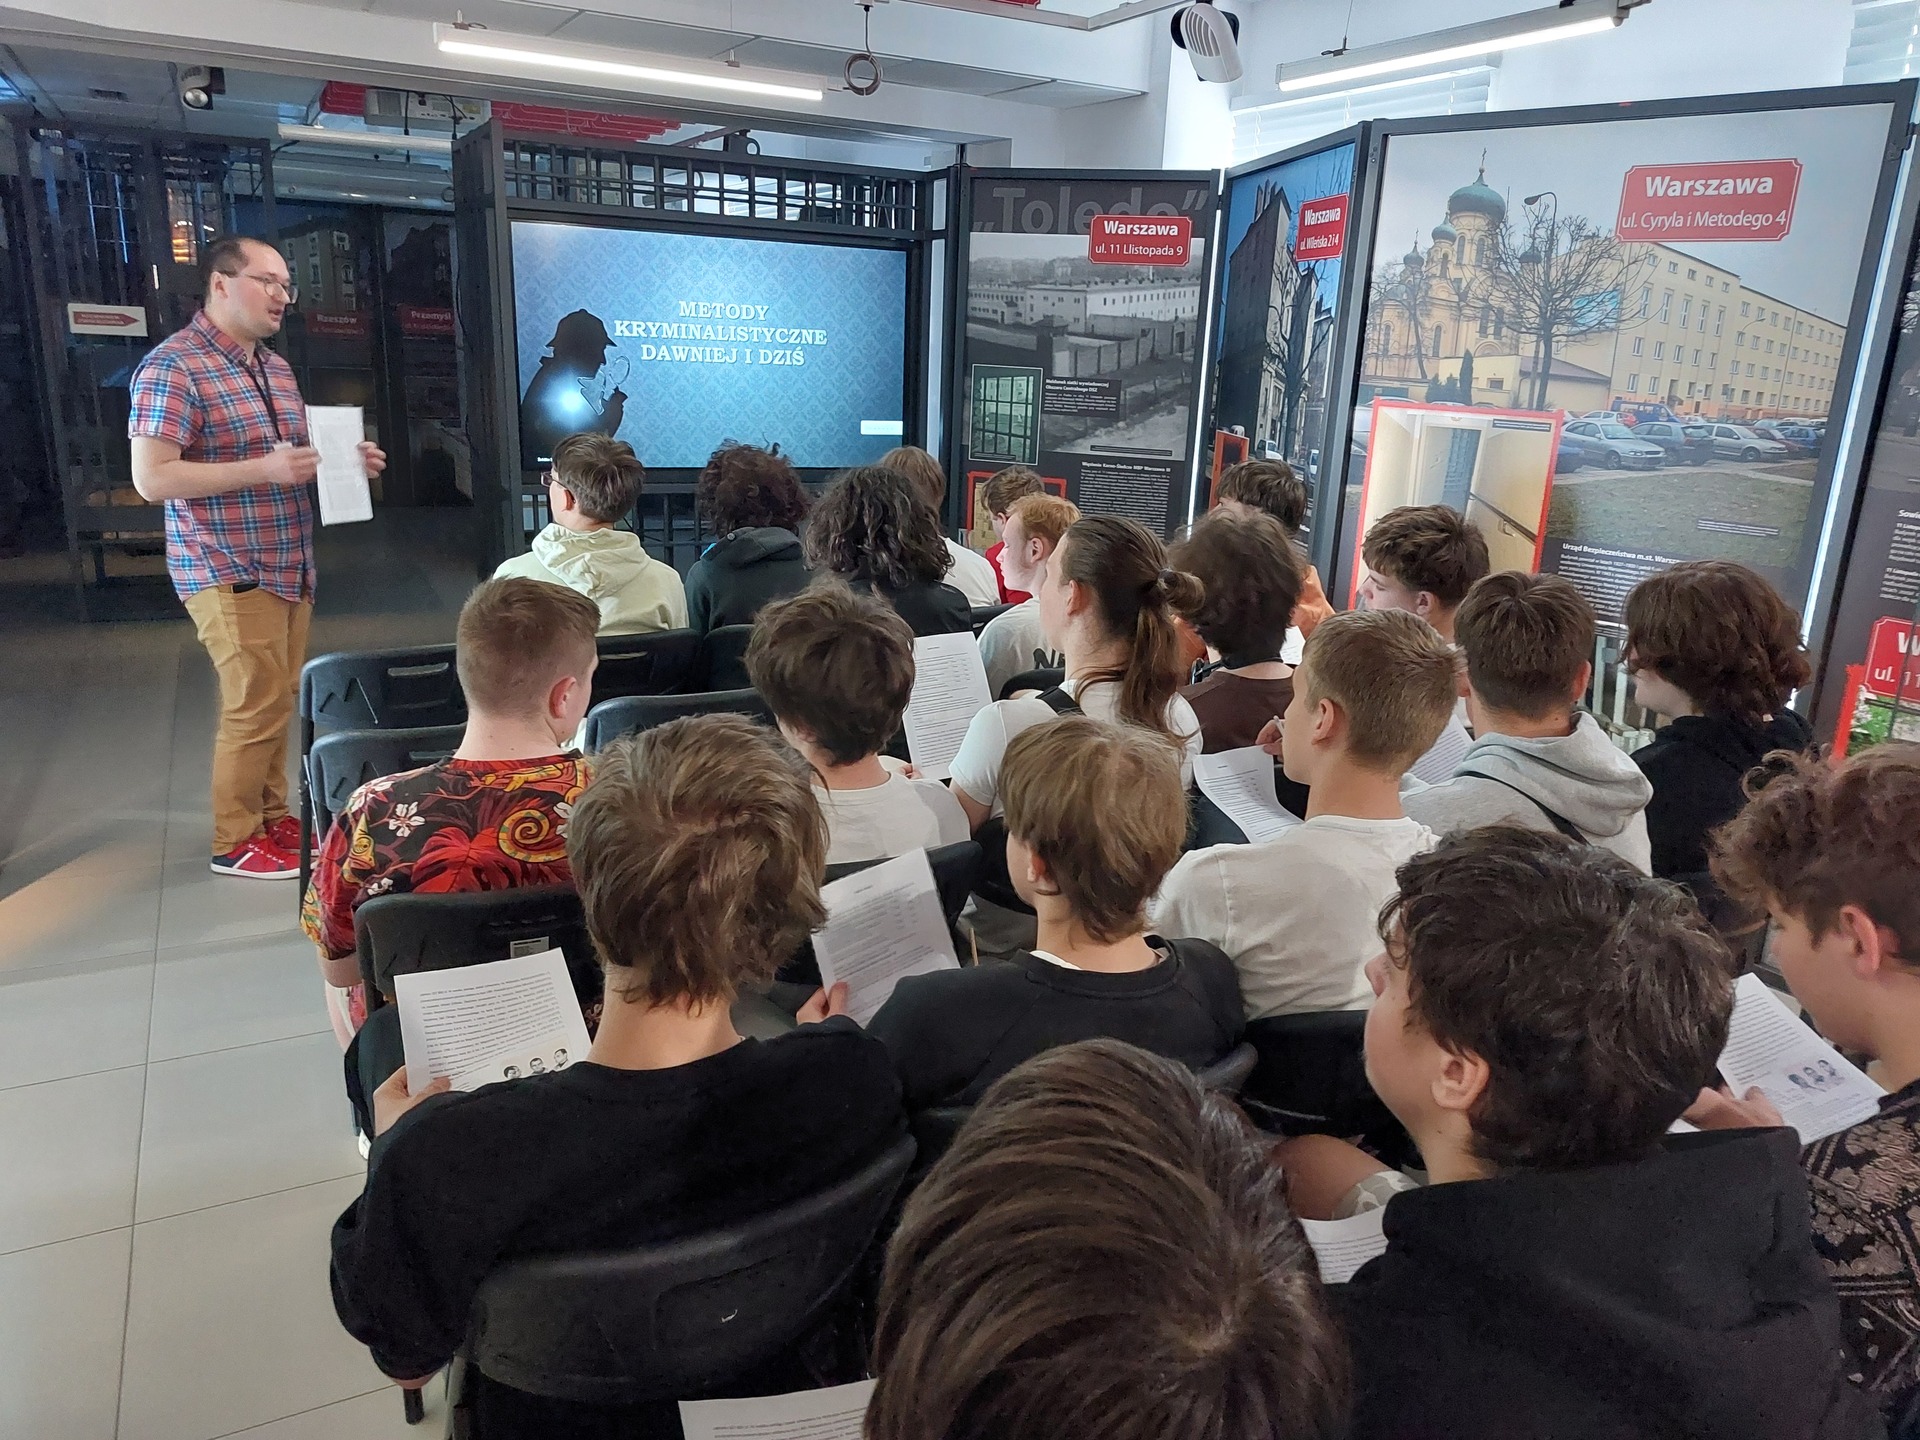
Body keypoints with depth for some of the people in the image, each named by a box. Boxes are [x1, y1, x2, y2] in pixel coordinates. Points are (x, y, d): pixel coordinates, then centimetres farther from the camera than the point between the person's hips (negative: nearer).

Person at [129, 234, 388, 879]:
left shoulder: (275, 368, 15)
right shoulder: (172, 367, -12)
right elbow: (152, 478, -17)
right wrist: (263, 470, -24)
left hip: (289, 568, 8)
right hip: (229, 574, -8)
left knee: (277, 700, 12)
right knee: (256, 706, -6)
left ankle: (270, 814, 26)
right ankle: (235, 841, 9)